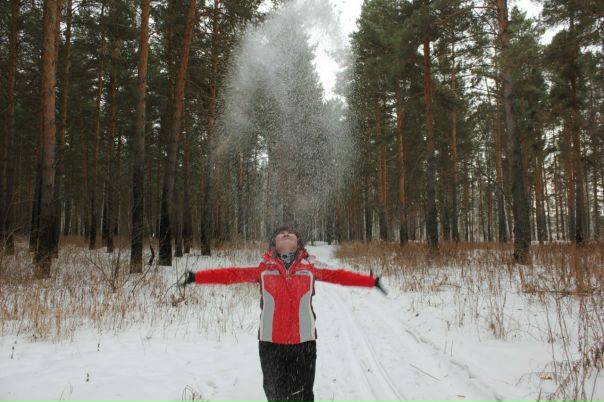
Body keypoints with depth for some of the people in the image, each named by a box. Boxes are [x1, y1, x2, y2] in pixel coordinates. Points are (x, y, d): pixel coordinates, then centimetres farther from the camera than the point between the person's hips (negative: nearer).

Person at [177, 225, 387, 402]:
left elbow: (338, 275, 6)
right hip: (271, 342, 0)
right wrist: (195, 277, -6)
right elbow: (231, 274, -1)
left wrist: (372, 281, 3)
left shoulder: (309, 268, 5)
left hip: (304, 342, 0)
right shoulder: (264, 269, 3)